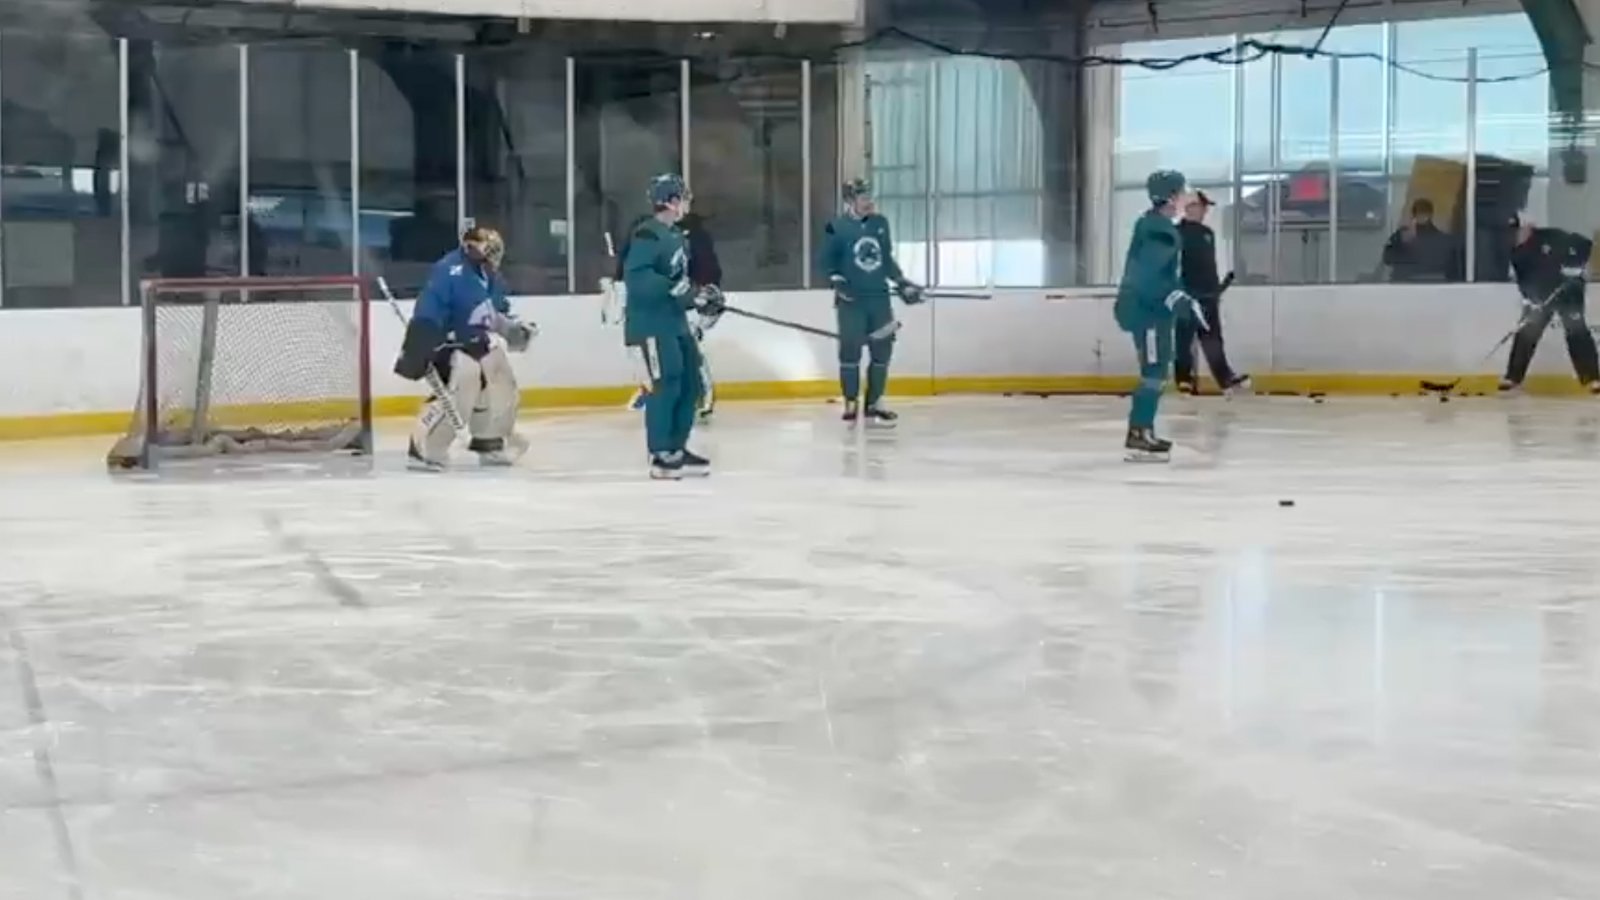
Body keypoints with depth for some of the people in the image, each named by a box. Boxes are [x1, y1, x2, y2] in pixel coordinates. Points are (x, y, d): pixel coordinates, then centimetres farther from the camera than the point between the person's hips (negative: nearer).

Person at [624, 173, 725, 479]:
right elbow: (635, 277, -26)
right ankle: (662, 456, -6)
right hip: (650, 324, -10)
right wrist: (672, 287, -30)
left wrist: (702, 299, 10)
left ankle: (677, 448, 19)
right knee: (665, 385, -11)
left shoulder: (677, 237, 16)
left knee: (690, 384, 10)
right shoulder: (647, 235, -14)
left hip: (675, 322, 10)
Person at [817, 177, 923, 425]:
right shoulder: (837, 227, -5)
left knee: (882, 350, 3)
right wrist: (836, 279, -17)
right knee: (851, 350, -2)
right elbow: (824, 260, -2)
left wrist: (902, 283, 15)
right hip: (851, 299, -5)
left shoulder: (880, 223, 10)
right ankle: (851, 404, 8)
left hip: (879, 297, 5)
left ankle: (874, 405, 12)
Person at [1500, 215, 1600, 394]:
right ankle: (1513, 378, 5)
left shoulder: (1553, 237, -14)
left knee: (1577, 332, -9)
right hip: (1540, 297, 4)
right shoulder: (1518, 254, 0)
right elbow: (1523, 279, 2)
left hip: (1569, 293, -4)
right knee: (1526, 334, -3)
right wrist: (1529, 298, -14)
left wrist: (1578, 268, -19)